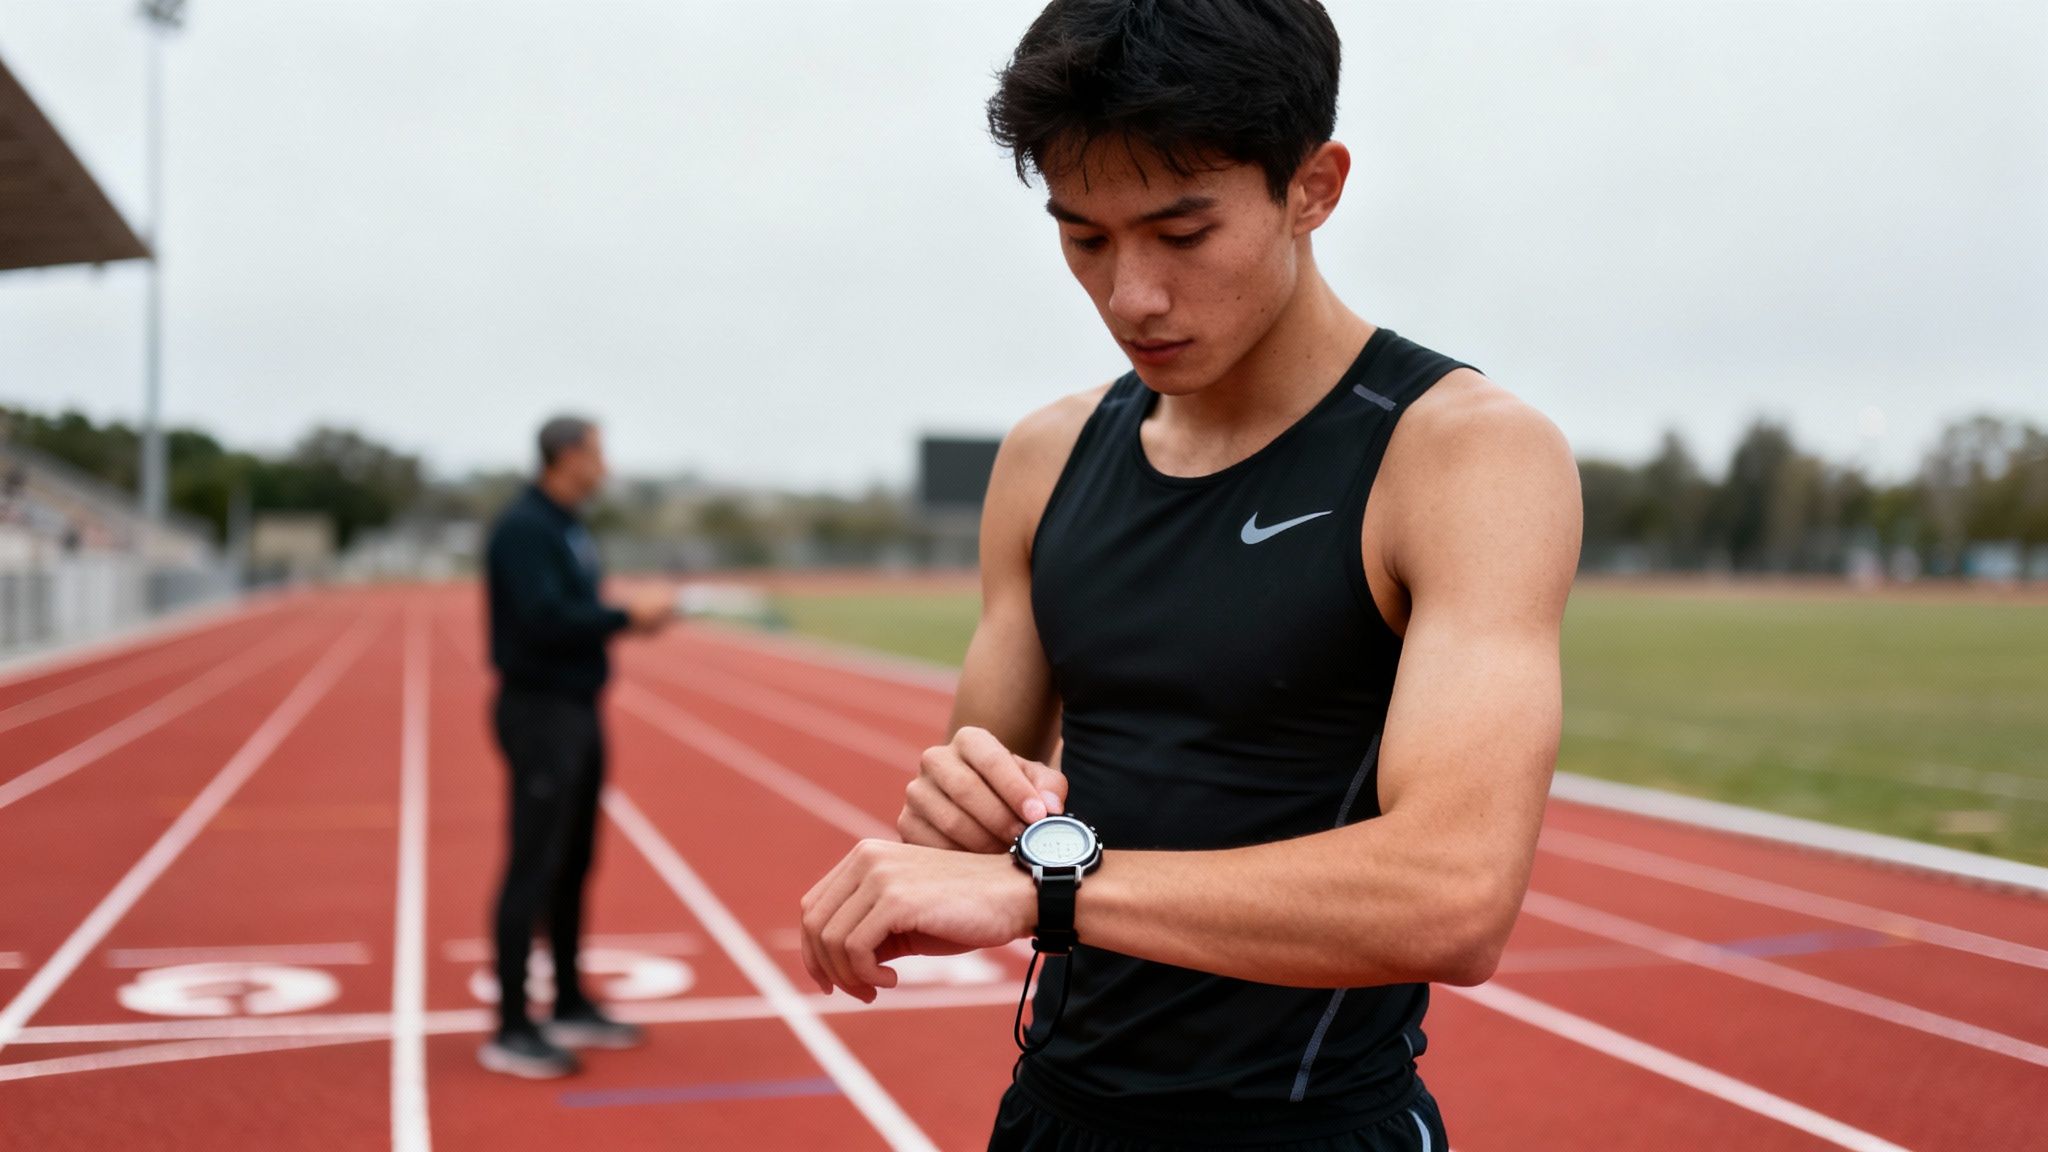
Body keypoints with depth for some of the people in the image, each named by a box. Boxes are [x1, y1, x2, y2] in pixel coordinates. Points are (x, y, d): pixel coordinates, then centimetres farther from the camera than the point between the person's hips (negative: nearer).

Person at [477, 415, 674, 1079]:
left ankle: (571, 1008, 25)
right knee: (533, 870, -6)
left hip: (578, 712, 9)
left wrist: (629, 617, 2)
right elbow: (546, 619, -25)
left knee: (573, 865, 14)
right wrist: (625, 615, -16)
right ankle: (511, 1032, 0)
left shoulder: (569, 528, 15)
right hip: (540, 714, -9)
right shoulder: (524, 528, -15)